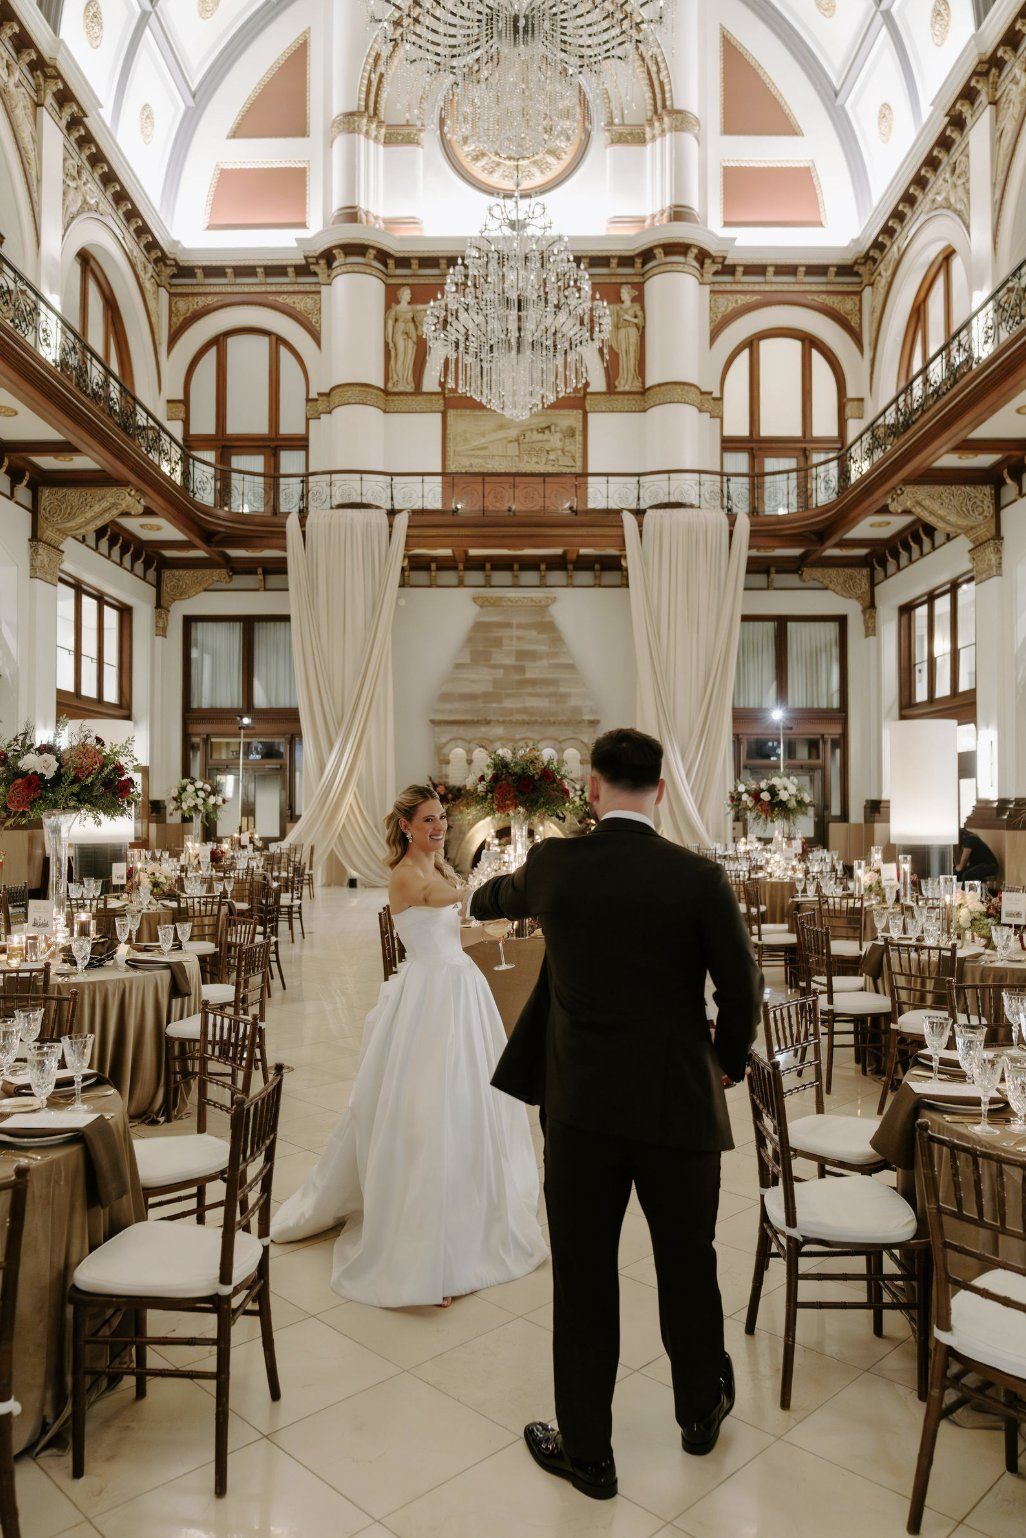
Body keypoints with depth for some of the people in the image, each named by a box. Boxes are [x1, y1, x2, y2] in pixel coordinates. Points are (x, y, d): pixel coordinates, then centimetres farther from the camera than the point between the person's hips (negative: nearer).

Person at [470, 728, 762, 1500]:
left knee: (583, 1279, 14)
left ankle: (587, 1451, 30)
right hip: (680, 1104, 0)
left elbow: (503, 897, 16)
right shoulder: (699, 877, -13)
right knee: (688, 1264, 22)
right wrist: (729, 1061, 12)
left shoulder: (553, 864, -7)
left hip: (581, 1104, 0)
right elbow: (743, 988, -7)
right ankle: (701, 1409, 45)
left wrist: (479, 898, 40)